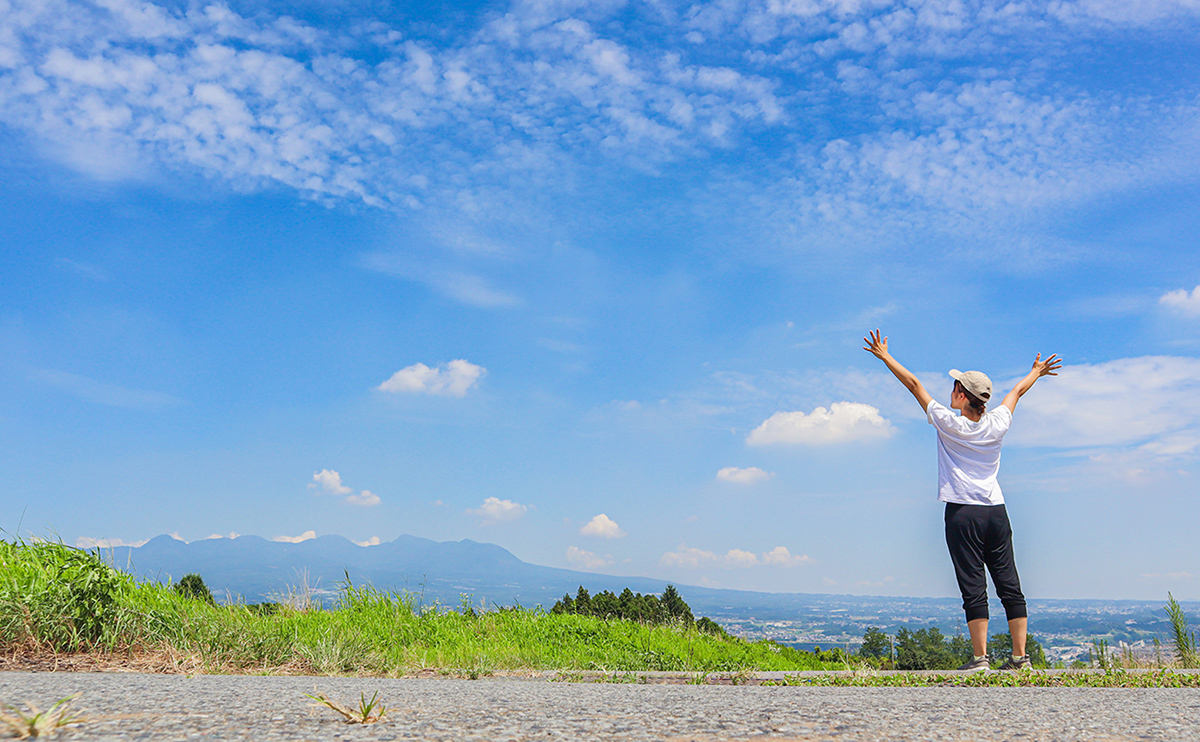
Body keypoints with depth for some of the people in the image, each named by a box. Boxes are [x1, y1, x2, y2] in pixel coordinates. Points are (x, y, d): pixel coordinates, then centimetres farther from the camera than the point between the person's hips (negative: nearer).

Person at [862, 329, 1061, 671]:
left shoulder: (949, 423, -7)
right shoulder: (997, 424, 4)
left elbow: (915, 384, 0)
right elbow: (1017, 391, 25)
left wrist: (885, 356, 9)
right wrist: (1036, 372, 43)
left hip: (962, 514, -5)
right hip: (996, 512, 5)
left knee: (973, 588, -5)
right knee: (1009, 585, 7)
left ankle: (980, 656, -4)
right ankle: (1020, 655, 10)